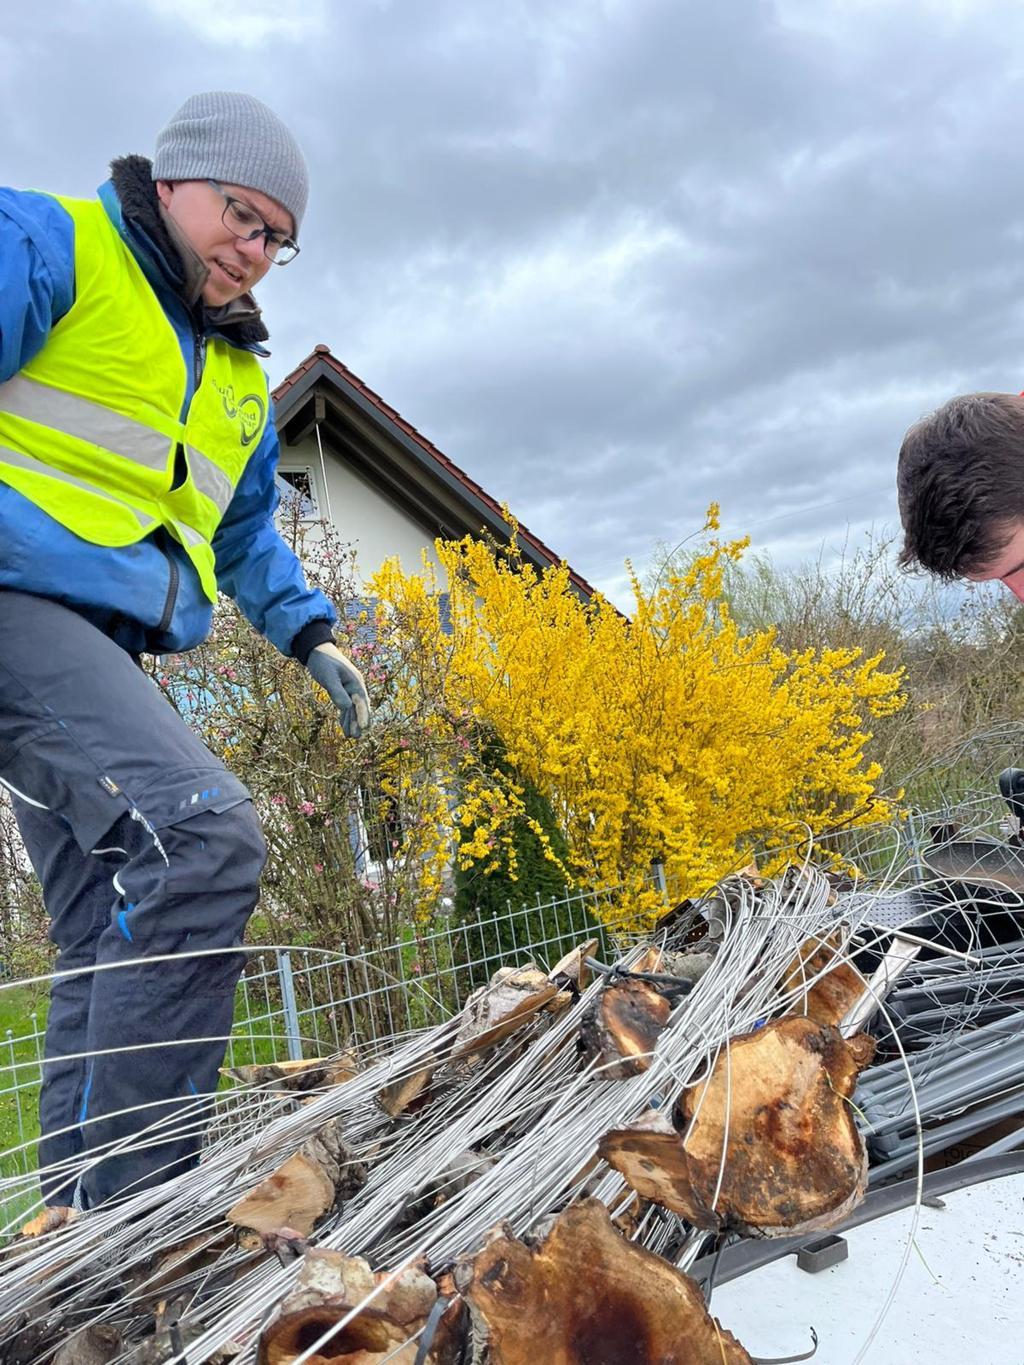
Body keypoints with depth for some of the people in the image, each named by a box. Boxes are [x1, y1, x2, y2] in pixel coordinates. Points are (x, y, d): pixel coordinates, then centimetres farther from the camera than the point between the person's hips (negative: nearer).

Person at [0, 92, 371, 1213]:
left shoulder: (237, 376, 26)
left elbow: (247, 533, 33)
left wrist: (309, 634, 19)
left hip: (104, 651, 9)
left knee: (113, 949, 3)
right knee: (204, 836, -28)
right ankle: (127, 1202, -21)